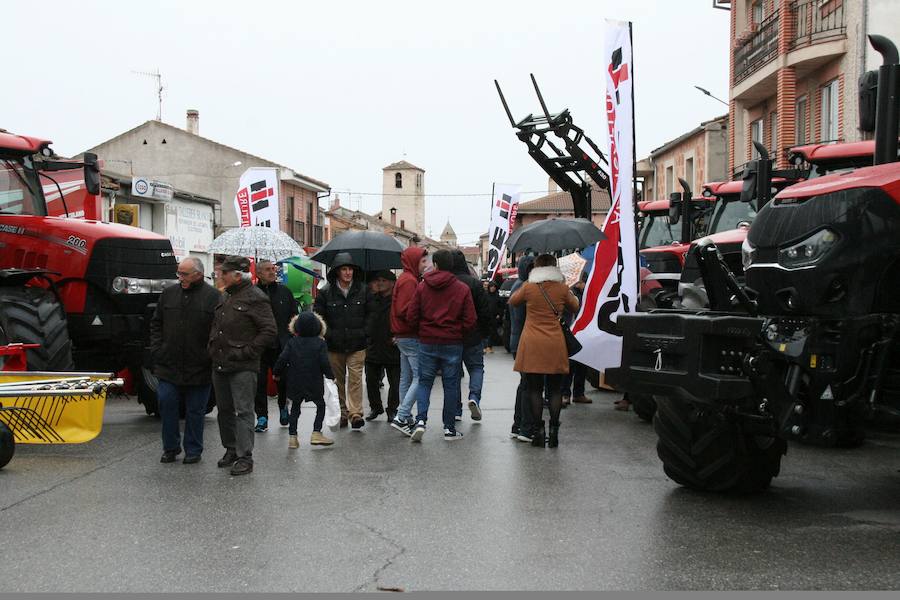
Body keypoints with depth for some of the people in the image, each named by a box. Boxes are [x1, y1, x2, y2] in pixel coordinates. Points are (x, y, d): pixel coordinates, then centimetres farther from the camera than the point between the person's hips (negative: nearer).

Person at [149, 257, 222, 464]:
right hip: (168, 365, 3)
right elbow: (156, 323, 14)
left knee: (195, 410, 7)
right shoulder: (169, 294, 8)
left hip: (198, 368, -3)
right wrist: (157, 349, 4)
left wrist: (210, 356, -12)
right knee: (166, 403, 1)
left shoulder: (213, 297, -5)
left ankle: (193, 450, 20)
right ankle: (170, 447, 17)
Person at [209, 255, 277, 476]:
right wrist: (212, 346, 13)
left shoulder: (256, 298, -10)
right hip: (220, 365, 9)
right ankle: (231, 450, 27)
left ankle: (245, 457, -4)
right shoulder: (225, 297, 16)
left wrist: (247, 351, -16)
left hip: (242, 368, -8)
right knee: (225, 410, 15)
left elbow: (269, 331, -14)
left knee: (243, 412, -7)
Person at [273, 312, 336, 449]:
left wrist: (277, 373, 11)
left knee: (295, 408, 14)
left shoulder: (292, 343, 0)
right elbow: (324, 363, -11)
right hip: (314, 383, -2)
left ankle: (292, 437, 10)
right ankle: (316, 433, 1)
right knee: (321, 406, 13)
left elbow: (282, 359, -3)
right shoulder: (320, 343, -6)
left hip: (295, 383, 2)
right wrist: (331, 376, 3)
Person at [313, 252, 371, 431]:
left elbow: (371, 314, 10)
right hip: (334, 345, 1)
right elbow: (318, 316, 4)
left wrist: (364, 332, 3)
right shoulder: (326, 292, -1)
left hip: (357, 344, -1)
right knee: (338, 380, 10)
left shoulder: (363, 290, 2)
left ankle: (355, 414, -10)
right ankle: (342, 413, 21)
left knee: (355, 378, -9)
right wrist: (327, 335, -6)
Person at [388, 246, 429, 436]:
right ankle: (401, 417, -13)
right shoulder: (409, 281, -15)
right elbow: (404, 310, -22)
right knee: (420, 377, -10)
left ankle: (405, 417, 22)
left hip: (403, 336, 11)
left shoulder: (406, 279, 16)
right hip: (411, 336, -11)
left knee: (406, 378, 15)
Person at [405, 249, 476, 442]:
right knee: (451, 384, 8)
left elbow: (411, 316, -2)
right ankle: (449, 428, 11)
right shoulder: (462, 289, -4)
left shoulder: (422, 287, -2)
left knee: (424, 381, 11)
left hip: (427, 342, 1)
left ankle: (420, 420, -7)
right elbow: (470, 321, -6)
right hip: (453, 344, -1)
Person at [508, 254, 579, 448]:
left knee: (534, 389, 4)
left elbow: (512, 301, 14)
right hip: (555, 344, 1)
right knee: (555, 389, 7)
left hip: (532, 344, -1)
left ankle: (538, 430, 2)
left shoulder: (528, 287, -4)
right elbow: (575, 307, 17)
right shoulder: (562, 288, -1)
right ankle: (554, 430, 4)